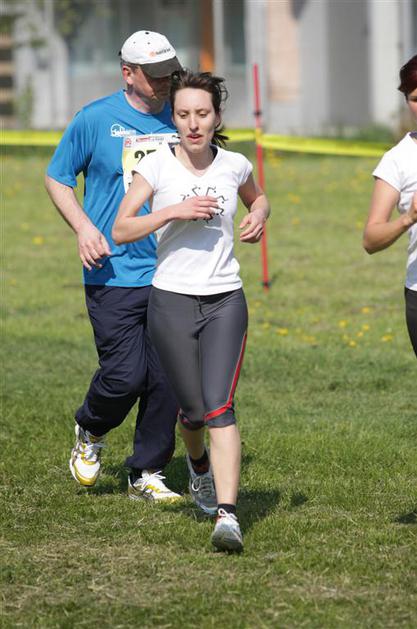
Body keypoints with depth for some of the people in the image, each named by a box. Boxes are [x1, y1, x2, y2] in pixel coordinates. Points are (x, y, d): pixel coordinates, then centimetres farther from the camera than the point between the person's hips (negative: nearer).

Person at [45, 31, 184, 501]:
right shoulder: (95, 119, -3)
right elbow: (57, 177, 7)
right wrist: (83, 227, -8)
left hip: (170, 277, 4)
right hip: (114, 274, -3)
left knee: (166, 380, 3)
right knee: (125, 374, -9)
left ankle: (147, 474, 18)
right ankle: (90, 431, 23)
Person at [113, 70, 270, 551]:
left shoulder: (234, 165, 3)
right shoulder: (157, 165, -4)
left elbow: (258, 198, 25)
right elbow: (121, 229, -6)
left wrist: (258, 217, 2)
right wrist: (174, 210, -18)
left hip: (225, 300, 0)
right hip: (172, 299, 0)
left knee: (219, 407, -15)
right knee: (193, 410, 6)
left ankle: (227, 515, -23)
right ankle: (198, 463, 43)